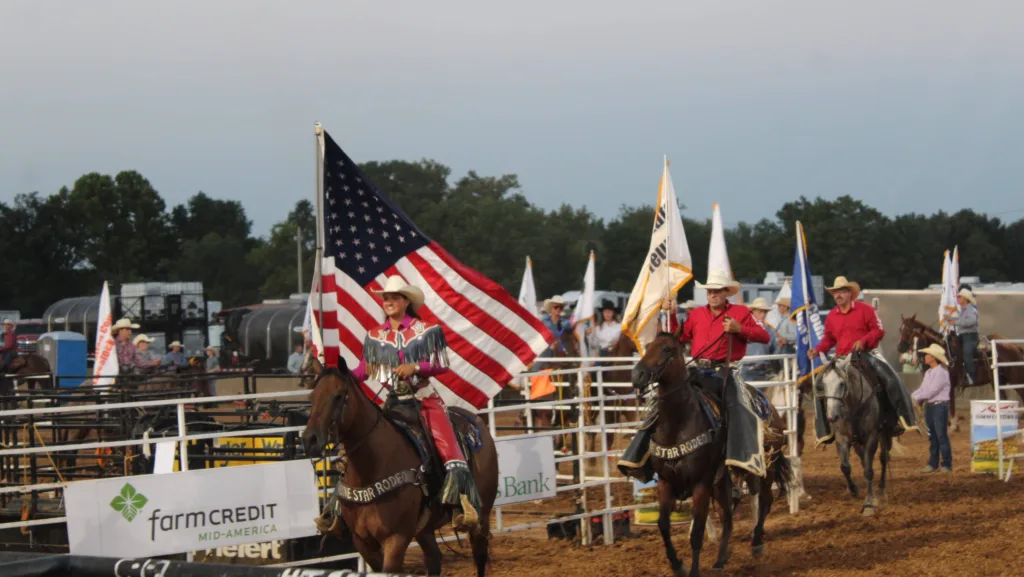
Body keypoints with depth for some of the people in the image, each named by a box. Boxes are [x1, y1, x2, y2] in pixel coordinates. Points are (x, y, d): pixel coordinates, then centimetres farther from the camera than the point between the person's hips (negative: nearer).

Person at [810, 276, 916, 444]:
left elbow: (878, 330, -7)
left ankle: (898, 419, -14)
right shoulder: (831, 316, 9)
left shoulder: (865, 309, -3)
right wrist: (817, 350, 0)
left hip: (867, 354, -3)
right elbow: (829, 339, 18)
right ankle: (825, 429, -1)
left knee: (891, 380, -24)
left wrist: (863, 341, -23)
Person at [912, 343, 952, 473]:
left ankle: (947, 464, 1)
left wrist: (916, 398, -14)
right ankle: (933, 463, 16)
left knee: (941, 435, -4)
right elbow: (922, 388, 12)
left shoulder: (941, 372, -14)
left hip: (940, 405, -8)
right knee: (932, 437, 11)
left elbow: (932, 390, -19)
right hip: (929, 406, 8)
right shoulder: (928, 372, 13)